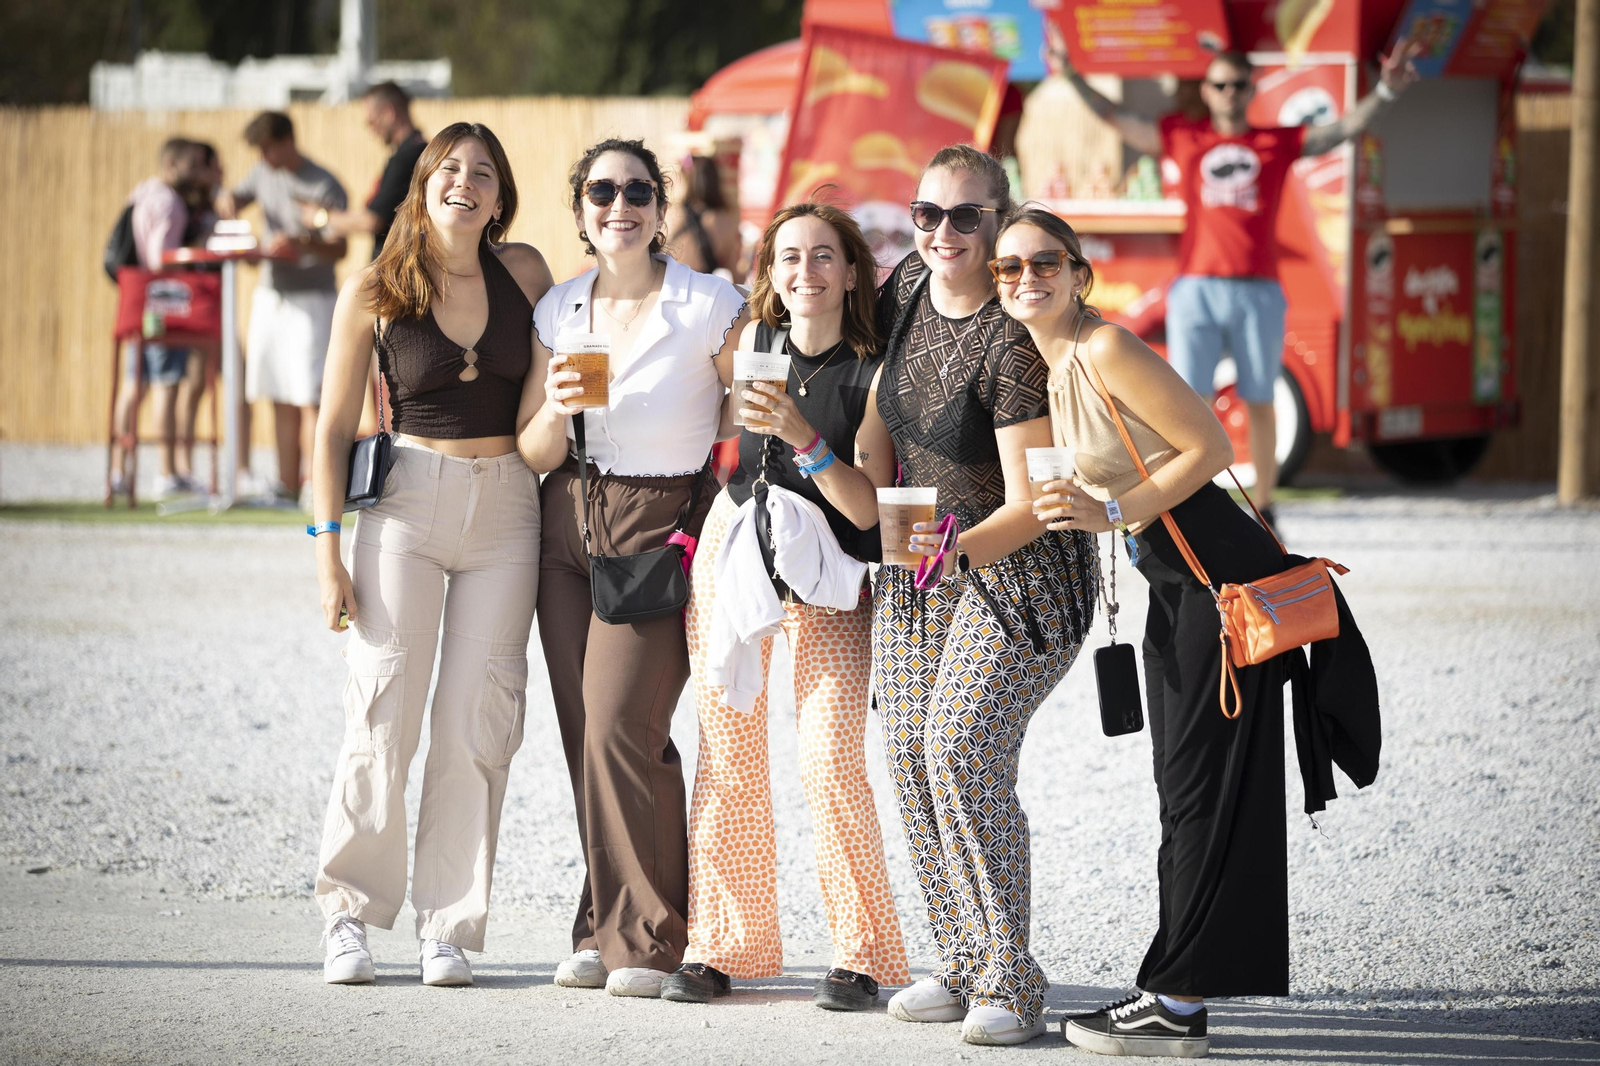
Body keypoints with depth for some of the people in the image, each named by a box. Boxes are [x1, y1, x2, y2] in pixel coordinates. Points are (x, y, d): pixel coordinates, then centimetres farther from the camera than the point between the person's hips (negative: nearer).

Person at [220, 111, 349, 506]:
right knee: (281, 397, 7)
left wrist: (301, 244, -32)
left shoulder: (324, 187, -11)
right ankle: (288, 484, 10)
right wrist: (229, 202, 1)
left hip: (312, 298, -7)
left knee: (309, 397, -13)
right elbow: (235, 198, 25)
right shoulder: (264, 173, 9)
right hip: (271, 294, 7)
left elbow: (339, 249, -14)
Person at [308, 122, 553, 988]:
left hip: (507, 510, 2)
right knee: (384, 713, -8)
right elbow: (335, 428, 1)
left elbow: (550, 383, 20)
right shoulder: (372, 293, -1)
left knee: (477, 720, -1)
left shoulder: (524, 273, 4)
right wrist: (327, 550, -4)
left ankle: (448, 925, 5)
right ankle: (351, 914, 4)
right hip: (407, 502, -2)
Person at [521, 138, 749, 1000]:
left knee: (620, 725, -14)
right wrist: (556, 412, -12)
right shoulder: (558, 311, 7)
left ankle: (649, 935, -3)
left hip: (664, 531, -5)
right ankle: (604, 928, 12)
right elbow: (535, 455, 9)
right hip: (570, 528, 5)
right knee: (584, 732, 2)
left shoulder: (709, 307, -7)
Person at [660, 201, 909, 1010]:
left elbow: (866, 508, -16)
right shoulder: (753, 342, 2)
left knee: (830, 764, -14)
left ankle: (859, 955, -5)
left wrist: (804, 438, -27)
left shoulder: (871, 374, -10)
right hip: (733, 553, 4)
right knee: (727, 759, 2)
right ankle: (720, 944, 11)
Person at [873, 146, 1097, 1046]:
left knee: (963, 752, -18)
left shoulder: (1013, 341, -25)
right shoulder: (907, 287, -2)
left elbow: (1030, 505, -27)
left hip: (1017, 566, -8)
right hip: (923, 556, 8)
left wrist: (958, 548, -41)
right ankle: (964, 965, 13)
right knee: (910, 754, 4)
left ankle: (1011, 987, -13)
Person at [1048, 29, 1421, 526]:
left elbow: (1345, 128, 6)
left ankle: (1263, 510, 15)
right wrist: (1072, 77, 3)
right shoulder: (1183, 138, 12)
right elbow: (1117, 119, 12)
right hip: (1196, 291, 0)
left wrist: (1385, 92, -9)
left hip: (1258, 293, 0)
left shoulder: (1279, 143, 11)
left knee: (1260, 404, 6)